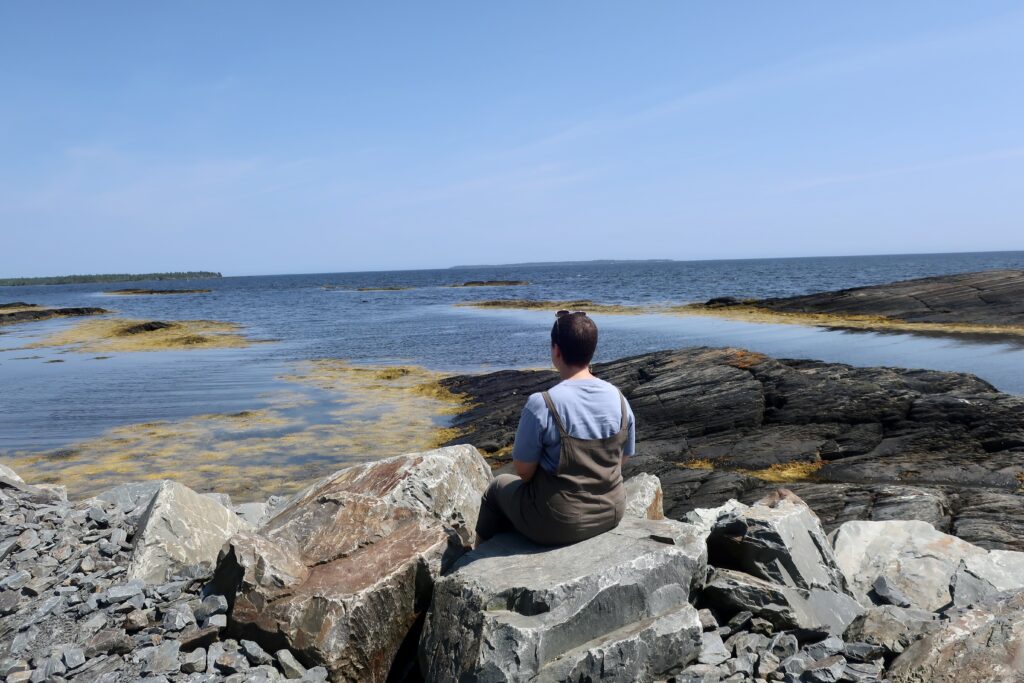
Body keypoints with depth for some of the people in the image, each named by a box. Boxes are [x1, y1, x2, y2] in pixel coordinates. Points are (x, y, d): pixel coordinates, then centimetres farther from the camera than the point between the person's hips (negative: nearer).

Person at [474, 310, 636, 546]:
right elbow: (623, 458, 4)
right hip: (611, 512, 5)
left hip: (556, 526, -5)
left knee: (498, 487, 24)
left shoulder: (541, 404, -24)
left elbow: (523, 470, -15)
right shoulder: (618, 399, -8)